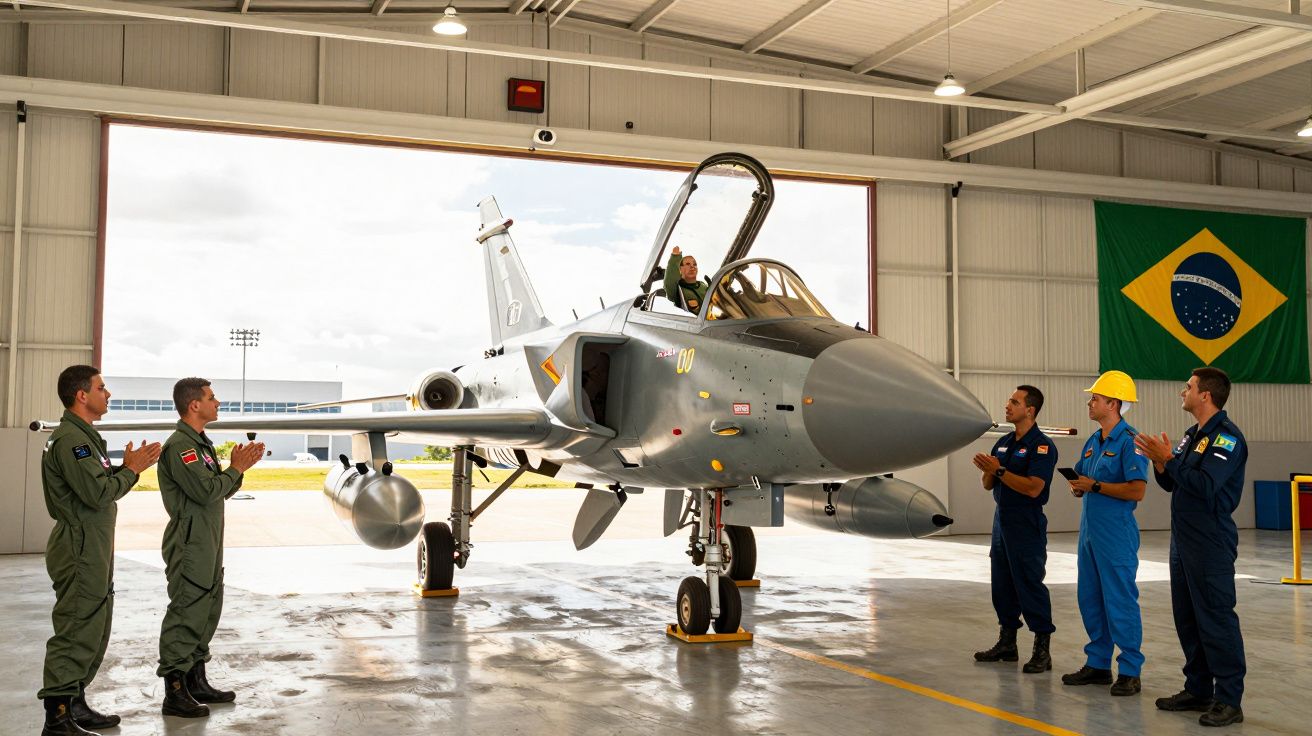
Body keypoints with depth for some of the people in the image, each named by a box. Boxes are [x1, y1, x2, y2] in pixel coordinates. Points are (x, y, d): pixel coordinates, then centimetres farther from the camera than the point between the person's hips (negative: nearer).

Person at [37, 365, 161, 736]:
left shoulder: (84, 437, 18)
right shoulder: (70, 439, -17)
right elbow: (97, 493, -24)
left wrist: (127, 467, 4)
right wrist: (131, 469, -12)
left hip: (93, 552, 11)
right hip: (80, 551, -11)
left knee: (93, 632, 16)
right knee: (75, 633, -8)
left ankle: (76, 706, 24)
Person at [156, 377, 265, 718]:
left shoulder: (202, 444, 18)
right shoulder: (179, 446, -15)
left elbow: (221, 492, 18)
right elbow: (206, 492, -23)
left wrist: (239, 467, 3)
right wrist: (236, 468, -10)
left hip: (208, 544, 10)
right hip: (189, 545, -10)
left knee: (206, 613, 15)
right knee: (185, 615, -7)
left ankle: (196, 682, 24)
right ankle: (175, 693, -3)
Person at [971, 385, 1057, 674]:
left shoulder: (1042, 446, -11)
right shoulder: (1004, 442, 14)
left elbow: (1033, 487, -23)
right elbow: (988, 485, 14)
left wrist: (999, 470, -22)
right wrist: (987, 470, -7)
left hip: (1027, 525, -8)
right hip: (1002, 519, 8)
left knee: (1030, 585, -6)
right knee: (1002, 583, 12)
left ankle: (1042, 650, 0)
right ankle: (1007, 643, 22)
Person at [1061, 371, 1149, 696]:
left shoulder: (1129, 441, -13)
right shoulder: (1093, 442, 14)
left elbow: (1137, 490, -21)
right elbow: (1081, 483, 20)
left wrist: (1096, 486, -18)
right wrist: (1077, 486, -2)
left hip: (1116, 535, -9)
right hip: (1090, 532, 9)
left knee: (1121, 602, -3)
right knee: (1090, 600, 13)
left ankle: (1130, 672, 5)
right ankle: (1097, 664, 23)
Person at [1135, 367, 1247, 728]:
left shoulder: (1227, 437, -13)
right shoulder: (1193, 434, 15)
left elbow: (1205, 485, -24)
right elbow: (1172, 484, 17)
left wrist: (1169, 459, -19)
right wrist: (1159, 462, 0)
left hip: (1211, 542, -9)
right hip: (1183, 538, 9)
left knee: (1216, 619, -6)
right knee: (1187, 618, 13)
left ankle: (1229, 700, -1)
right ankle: (1198, 690, 23)